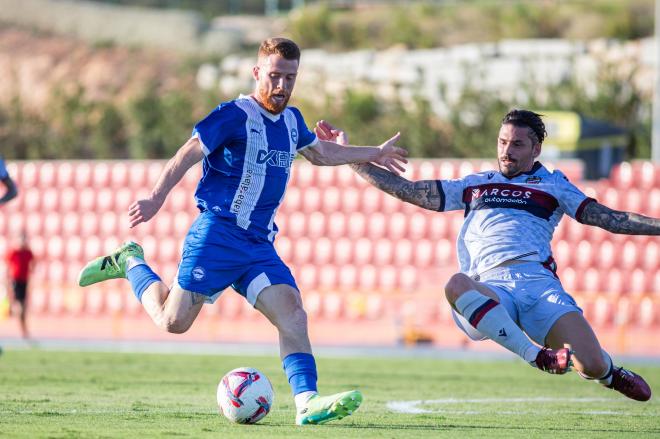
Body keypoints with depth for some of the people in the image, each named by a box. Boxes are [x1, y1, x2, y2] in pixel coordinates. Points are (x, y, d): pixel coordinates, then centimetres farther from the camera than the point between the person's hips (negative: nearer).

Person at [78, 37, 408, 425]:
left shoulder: (291, 120, 16)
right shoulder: (235, 115, -9)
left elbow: (321, 152, 36)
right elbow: (189, 154, -12)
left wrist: (374, 154, 42)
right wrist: (156, 199, -21)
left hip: (259, 245, 6)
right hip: (218, 235, -6)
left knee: (293, 314, -14)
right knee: (173, 321, -5)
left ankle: (307, 402, -23)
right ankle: (129, 262, 20)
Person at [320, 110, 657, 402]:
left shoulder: (553, 184, 22)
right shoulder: (474, 185, 27)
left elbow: (609, 218, 18)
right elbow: (406, 190, 29)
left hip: (540, 282, -1)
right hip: (489, 291, 1)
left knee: (592, 365, -22)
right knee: (456, 285, -39)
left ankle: (610, 375, 21)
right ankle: (538, 356, -30)